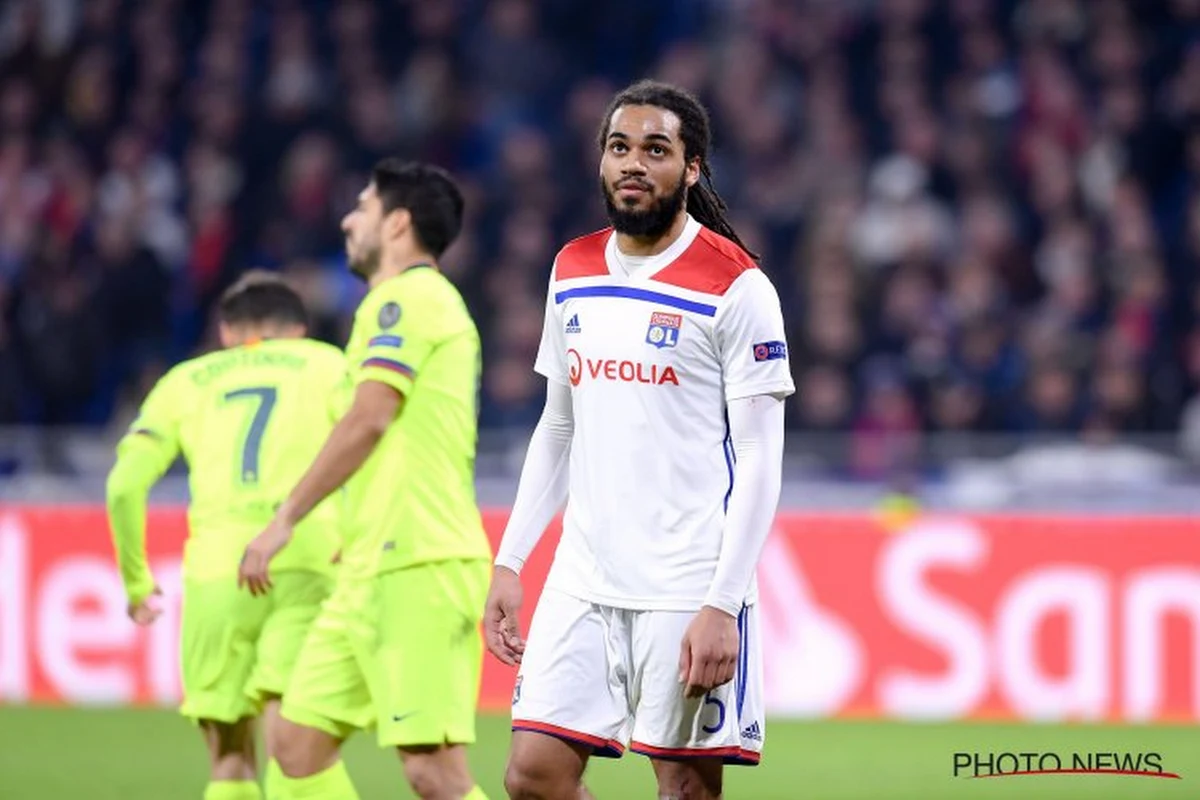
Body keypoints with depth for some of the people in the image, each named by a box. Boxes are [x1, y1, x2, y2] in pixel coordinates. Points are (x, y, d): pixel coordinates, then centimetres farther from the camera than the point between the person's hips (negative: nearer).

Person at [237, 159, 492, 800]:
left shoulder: (405, 297, -8)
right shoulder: (430, 301, 22)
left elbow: (368, 419, -18)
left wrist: (285, 520, -15)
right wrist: (362, 535, 28)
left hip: (415, 569, -10)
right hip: (377, 571, 10)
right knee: (300, 742, 9)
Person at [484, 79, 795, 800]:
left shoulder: (736, 286, -7)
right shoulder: (572, 273, 12)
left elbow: (760, 458, -9)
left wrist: (722, 605, -17)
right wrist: (509, 563, 12)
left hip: (690, 590, -6)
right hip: (582, 580, 6)